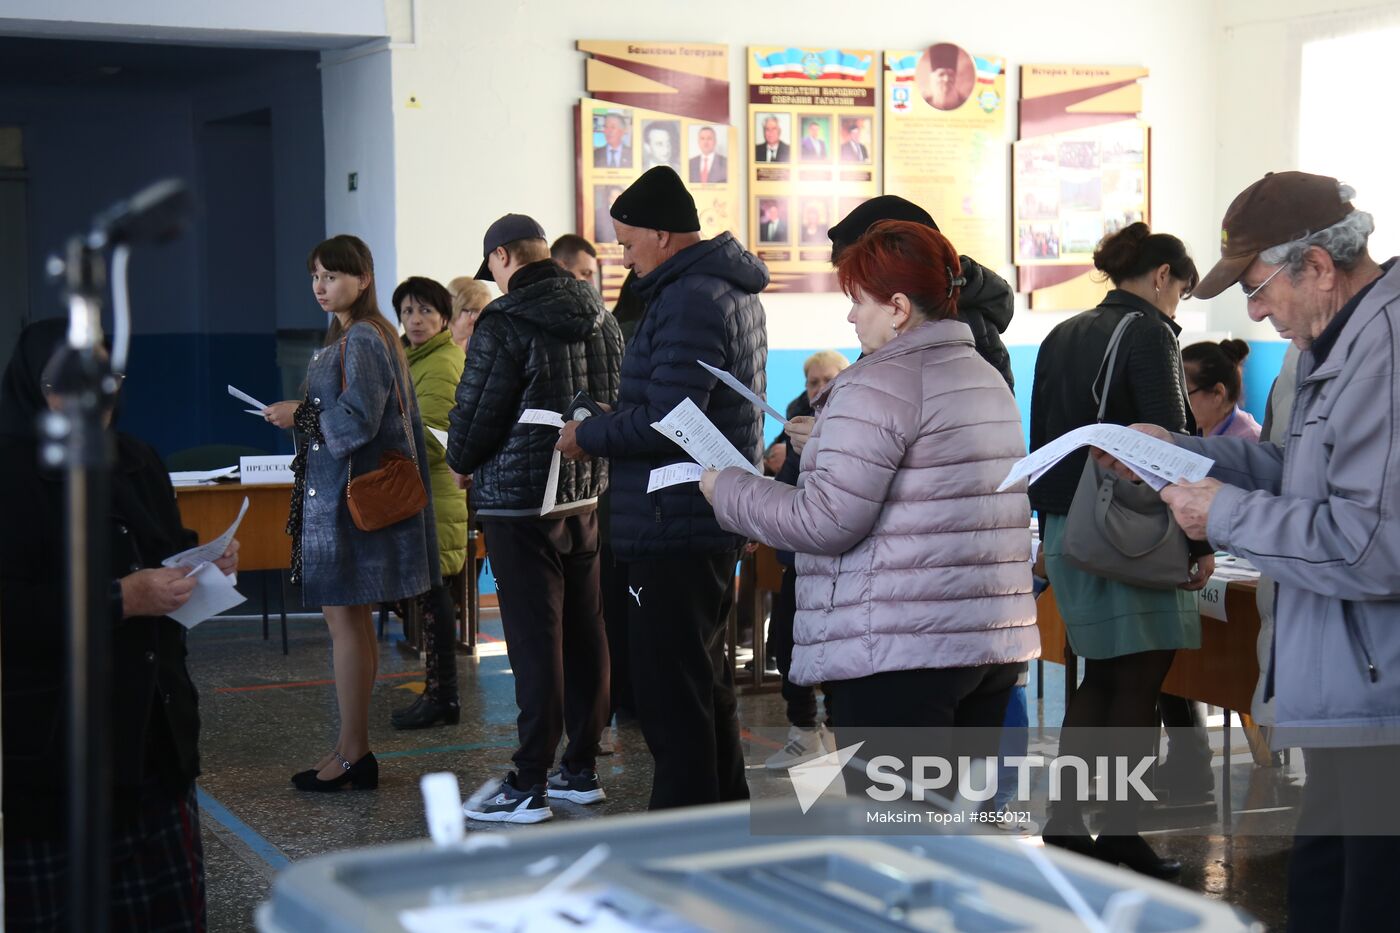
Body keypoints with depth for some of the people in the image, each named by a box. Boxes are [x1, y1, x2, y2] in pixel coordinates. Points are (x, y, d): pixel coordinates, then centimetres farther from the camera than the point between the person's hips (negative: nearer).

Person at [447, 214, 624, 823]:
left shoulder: (505, 323, -14)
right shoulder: (600, 317, 8)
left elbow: (475, 415, -12)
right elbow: (615, 402, 14)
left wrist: (461, 462, 7)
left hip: (521, 502, -7)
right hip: (587, 495, 7)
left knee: (534, 639, -5)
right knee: (584, 632, 11)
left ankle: (530, 786, 1)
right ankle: (581, 769, 20)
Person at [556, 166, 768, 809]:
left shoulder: (688, 302, -18)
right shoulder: (735, 292, 16)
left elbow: (666, 422, -25)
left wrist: (588, 436, -9)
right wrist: (605, 426, 13)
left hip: (674, 529, -11)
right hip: (718, 522, 11)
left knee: (670, 693, -5)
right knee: (708, 680, 20)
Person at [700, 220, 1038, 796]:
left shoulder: (878, 386, -13)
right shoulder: (989, 380, 16)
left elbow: (825, 522, -17)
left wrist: (727, 490, -3)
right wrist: (824, 446, 23)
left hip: (899, 652, -9)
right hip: (996, 641, 9)